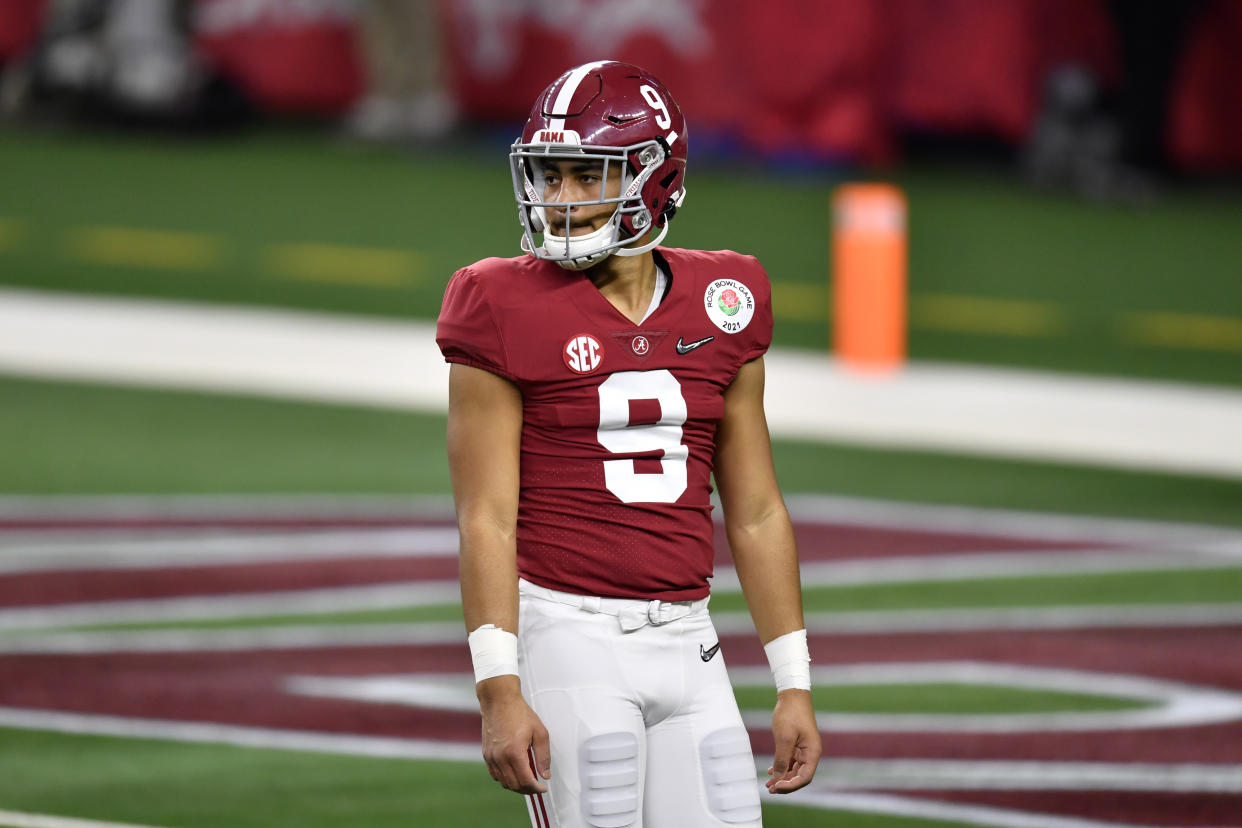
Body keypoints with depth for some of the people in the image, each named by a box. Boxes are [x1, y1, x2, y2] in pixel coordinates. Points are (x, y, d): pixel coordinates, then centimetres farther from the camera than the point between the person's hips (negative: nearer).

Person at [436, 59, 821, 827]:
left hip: (685, 641, 5)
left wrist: (795, 685, 10)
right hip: (569, 635, -4)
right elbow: (487, 519, -8)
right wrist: (499, 691, -15)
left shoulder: (719, 311, 8)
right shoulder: (510, 314, -5)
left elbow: (756, 514, 13)